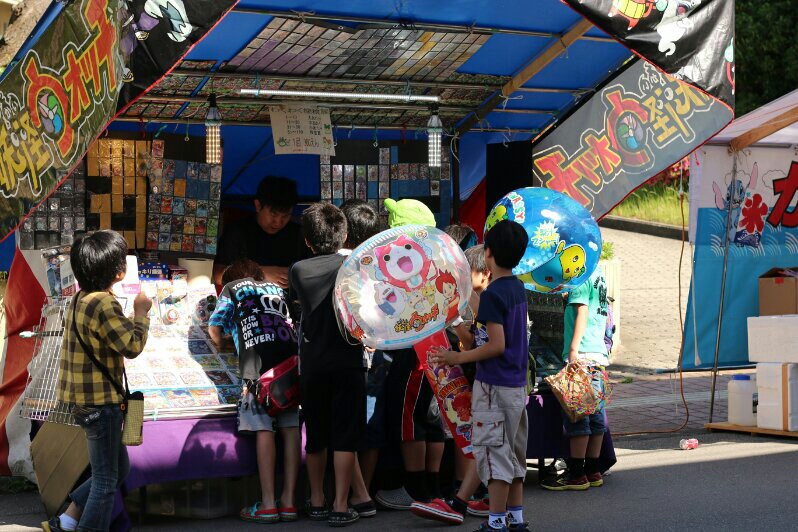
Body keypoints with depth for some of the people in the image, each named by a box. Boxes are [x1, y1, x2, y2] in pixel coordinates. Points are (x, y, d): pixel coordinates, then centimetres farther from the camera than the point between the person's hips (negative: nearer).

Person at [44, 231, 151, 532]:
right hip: (100, 403, -10)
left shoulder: (80, 300, 8)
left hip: (85, 401, 10)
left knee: (118, 469, 20)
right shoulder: (104, 305, -21)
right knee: (106, 479, 0)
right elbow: (133, 346, -18)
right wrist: (141, 312, -6)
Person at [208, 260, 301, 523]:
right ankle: (288, 502, 3)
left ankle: (268, 505, -9)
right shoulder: (277, 289, 32)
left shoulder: (232, 288, 21)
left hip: (259, 356, -4)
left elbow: (214, 328, 18)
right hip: (291, 354, 4)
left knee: (263, 427, -6)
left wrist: (221, 341, 39)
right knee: (290, 427, 3)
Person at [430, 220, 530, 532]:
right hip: (517, 383, 9)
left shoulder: (491, 294, -18)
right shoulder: (518, 288, 8)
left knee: (493, 452, -3)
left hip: (494, 386, -9)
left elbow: (497, 345, -21)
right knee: (513, 452, 14)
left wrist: (458, 358, -13)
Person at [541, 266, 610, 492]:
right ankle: (593, 472, 14)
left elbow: (582, 312, -15)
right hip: (599, 353, 9)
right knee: (595, 413, 10)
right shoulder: (599, 275, 17)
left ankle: (577, 475, -4)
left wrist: (573, 350, -17)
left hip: (582, 354, -9)